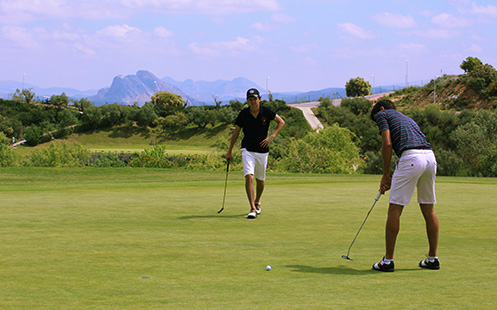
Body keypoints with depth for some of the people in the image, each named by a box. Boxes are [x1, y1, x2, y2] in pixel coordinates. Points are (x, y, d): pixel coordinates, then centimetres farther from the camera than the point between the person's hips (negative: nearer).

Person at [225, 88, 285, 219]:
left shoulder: (266, 111, -7)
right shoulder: (243, 114, -7)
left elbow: (281, 122, 5)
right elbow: (236, 132, 5)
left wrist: (272, 136, -8)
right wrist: (229, 151, 8)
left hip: (262, 151, 1)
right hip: (248, 150, -1)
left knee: (260, 180, 14)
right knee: (249, 177, -19)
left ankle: (257, 202, 40)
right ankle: (253, 209, -20)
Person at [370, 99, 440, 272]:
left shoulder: (383, 114, 15)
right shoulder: (406, 118, 35)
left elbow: (387, 143, 0)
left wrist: (386, 174, 8)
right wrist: (390, 181, 33)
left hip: (411, 157, -7)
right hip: (430, 156, 7)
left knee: (395, 208, -1)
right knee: (428, 208, 16)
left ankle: (388, 260, 1)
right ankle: (433, 258, 20)